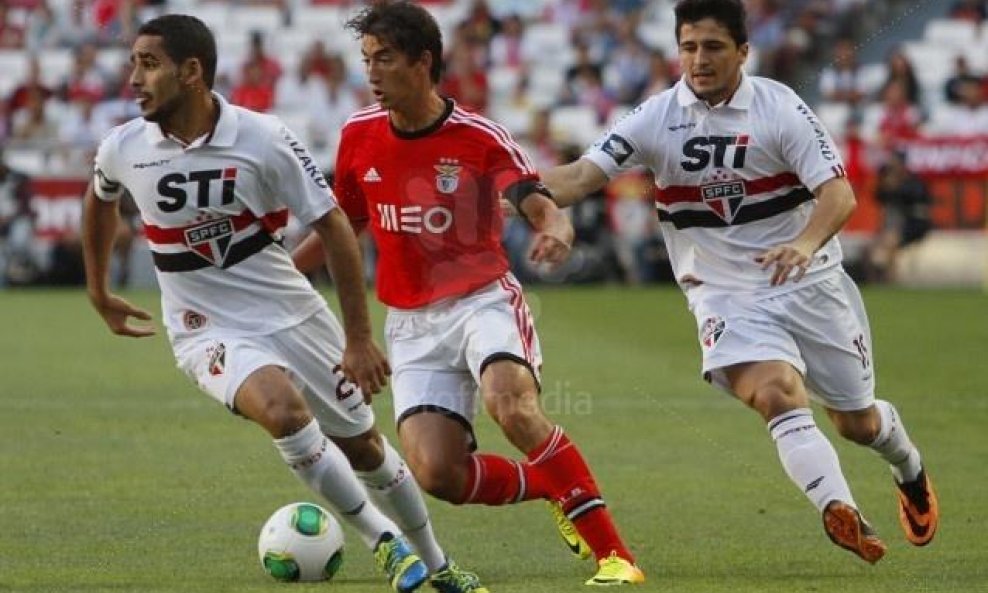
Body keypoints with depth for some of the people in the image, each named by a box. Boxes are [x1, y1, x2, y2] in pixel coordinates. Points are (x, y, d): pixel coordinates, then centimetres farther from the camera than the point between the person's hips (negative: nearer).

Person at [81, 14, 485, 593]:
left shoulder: (263, 139, -17)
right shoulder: (122, 150, -8)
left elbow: (333, 225, -10)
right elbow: (101, 200, 17)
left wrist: (359, 338, -10)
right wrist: (99, 293, 25)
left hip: (293, 314, 1)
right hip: (209, 330, 0)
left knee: (363, 444, 11)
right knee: (283, 409, -31)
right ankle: (385, 542, -16)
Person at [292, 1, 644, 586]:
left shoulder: (481, 138, -11)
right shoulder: (360, 136, 2)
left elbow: (546, 209, -19)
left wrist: (556, 231, -43)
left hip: (483, 301, -4)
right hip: (412, 322, 4)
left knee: (514, 407, -34)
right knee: (437, 475, -16)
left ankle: (613, 553, -24)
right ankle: (556, 489, 12)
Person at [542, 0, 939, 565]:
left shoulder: (780, 106, -12)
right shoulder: (657, 118, -7)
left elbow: (839, 192, -20)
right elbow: (583, 175, -16)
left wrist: (806, 243, -40)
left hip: (811, 285, 0)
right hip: (726, 295, 0)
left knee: (856, 420, 13)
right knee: (777, 395, -29)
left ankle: (911, 471, 46)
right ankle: (841, 514, -38)